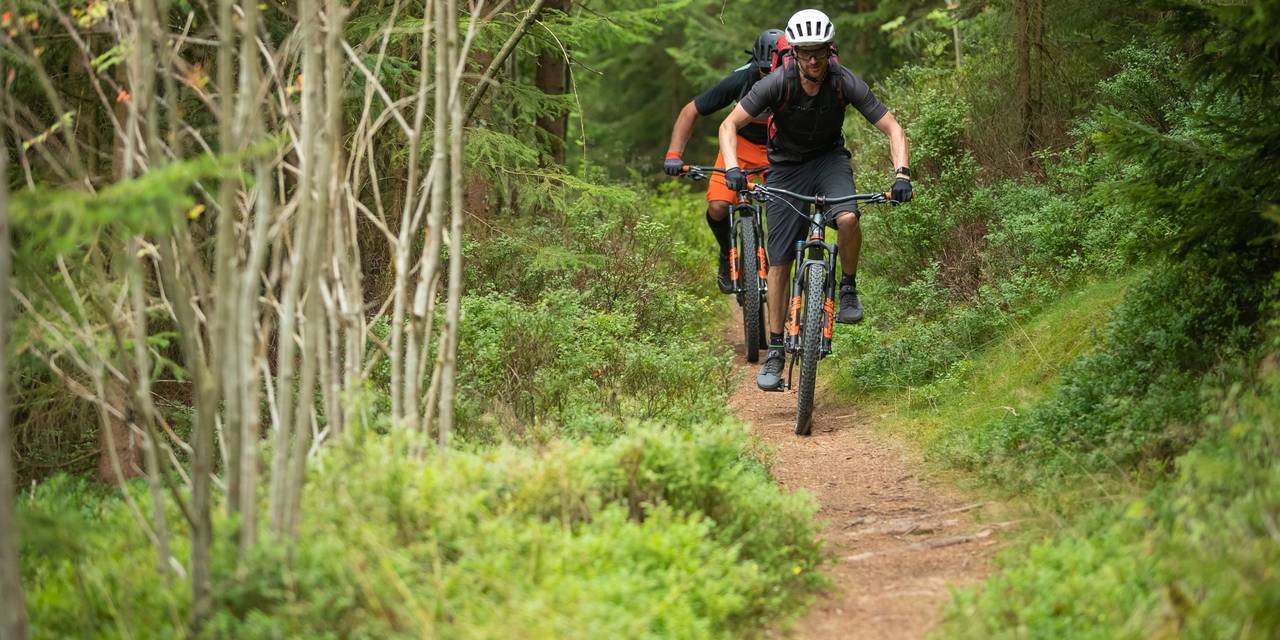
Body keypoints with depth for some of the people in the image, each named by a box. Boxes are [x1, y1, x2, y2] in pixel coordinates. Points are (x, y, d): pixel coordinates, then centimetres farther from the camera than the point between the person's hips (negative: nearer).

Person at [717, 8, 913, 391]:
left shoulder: (845, 84, -22)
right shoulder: (777, 84, -24)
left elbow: (892, 129, -19)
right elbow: (730, 125, -21)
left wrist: (902, 173, -35)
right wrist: (732, 168, -38)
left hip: (829, 159, 0)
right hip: (786, 167, 0)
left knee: (847, 217, -34)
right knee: (779, 263, -4)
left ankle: (848, 288, -8)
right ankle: (775, 353, 5)